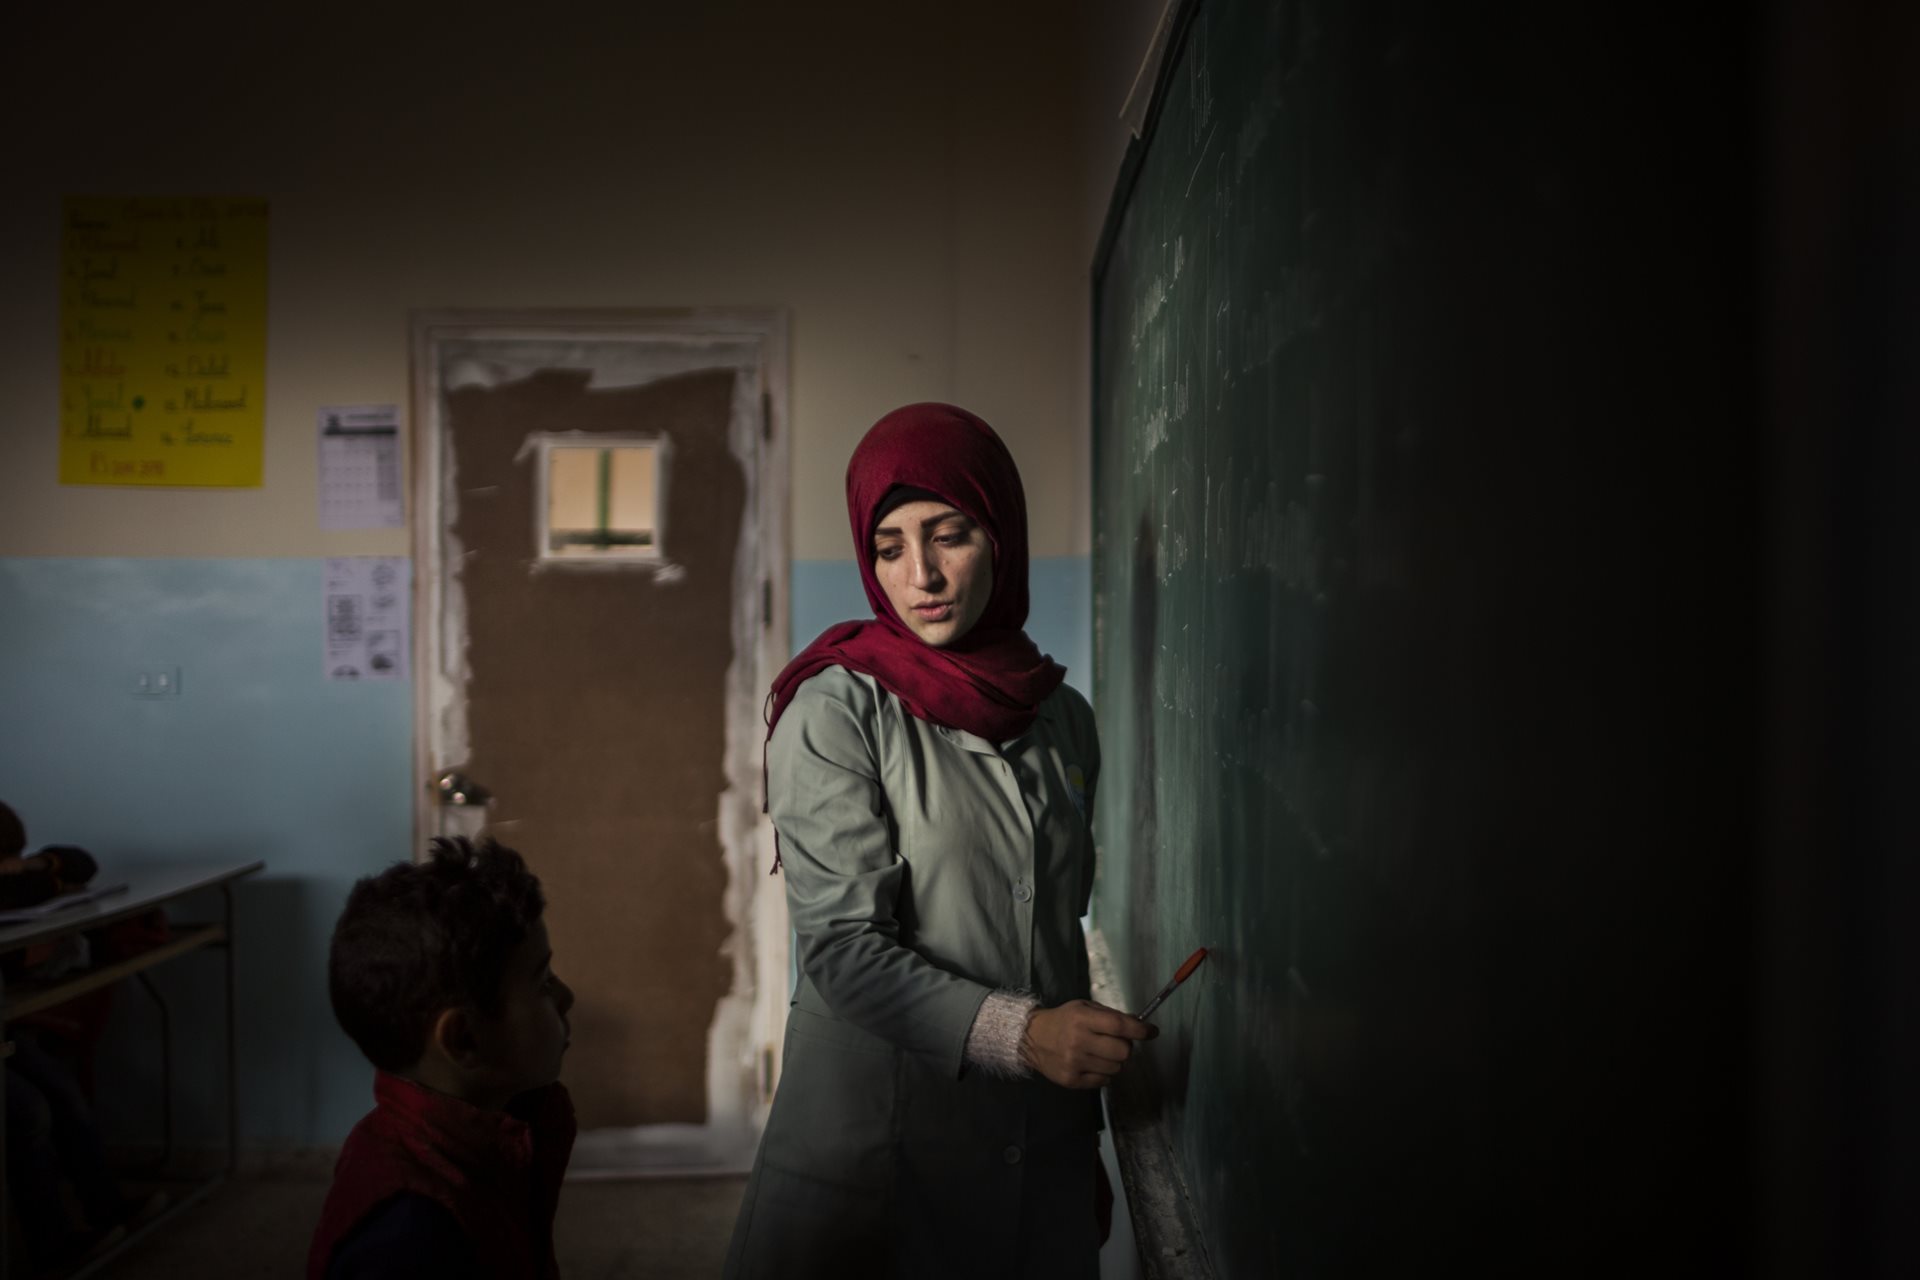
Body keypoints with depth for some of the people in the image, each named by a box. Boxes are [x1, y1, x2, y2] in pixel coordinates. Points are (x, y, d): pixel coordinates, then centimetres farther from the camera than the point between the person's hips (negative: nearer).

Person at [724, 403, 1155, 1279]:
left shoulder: (1065, 719, 5)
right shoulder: (836, 712, -10)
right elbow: (843, 945, -16)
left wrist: (1088, 1139, 16)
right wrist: (1017, 1033, -27)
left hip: (1037, 1145, 5)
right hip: (874, 1144, -4)